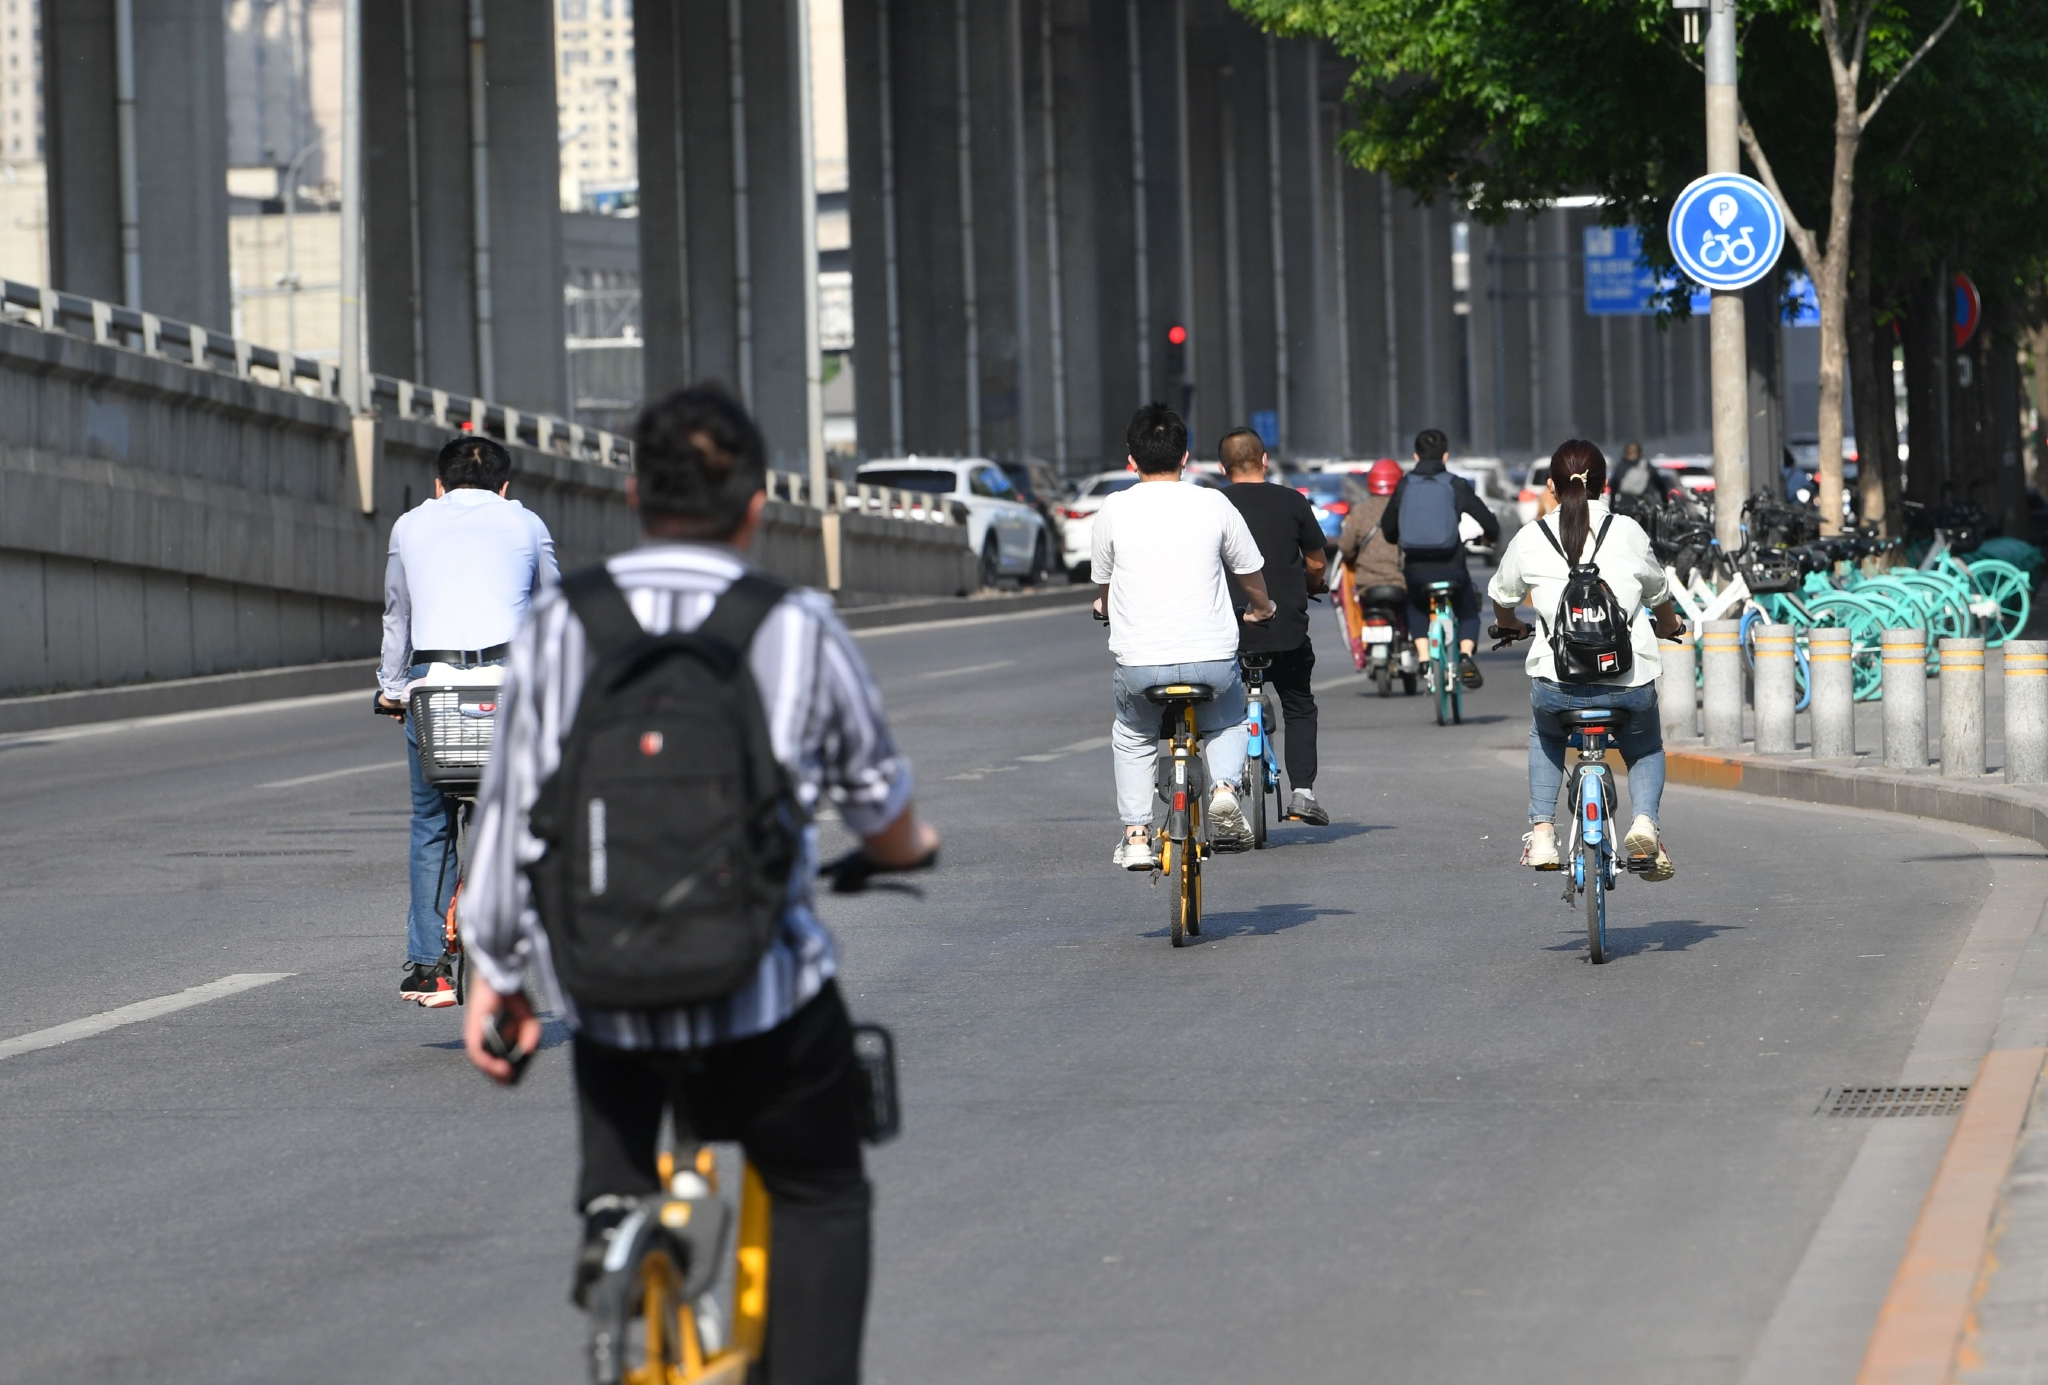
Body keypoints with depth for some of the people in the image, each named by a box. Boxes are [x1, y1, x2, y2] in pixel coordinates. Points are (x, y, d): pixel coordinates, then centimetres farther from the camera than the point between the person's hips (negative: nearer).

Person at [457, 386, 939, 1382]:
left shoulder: (557, 626, 0)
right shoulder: (800, 630, -4)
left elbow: (511, 806, 3)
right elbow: (878, 801, 9)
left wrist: (493, 973, 14)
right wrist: (912, 849, 33)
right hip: (765, 1000, -2)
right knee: (818, 1200, 18)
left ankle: (611, 1205, 16)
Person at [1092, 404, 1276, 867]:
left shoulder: (1113, 510, -1)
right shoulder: (1213, 504, 0)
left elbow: (1103, 588, 13)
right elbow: (1251, 574, 14)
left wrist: (1106, 609, 38)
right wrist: (1260, 610, 37)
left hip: (1139, 661, 0)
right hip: (1211, 656, 0)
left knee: (1132, 736, 28)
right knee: (1227, 720, 30)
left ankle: (1135, 837, 18)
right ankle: (1224, 787, 2)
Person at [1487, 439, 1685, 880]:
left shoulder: (1531, 537, 3)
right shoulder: (1628, 532, 4)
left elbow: (1501, 596, 20)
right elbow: (1658, 594, 20)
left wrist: (1510, 626, 44)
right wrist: (1669, 625, 43)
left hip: (1555, 682, 0)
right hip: (1629, 681, 0)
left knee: (1545, 735, 34)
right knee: (1644, 748, 29)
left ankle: (1541, 831, 21)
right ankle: (1645, 820, 2)